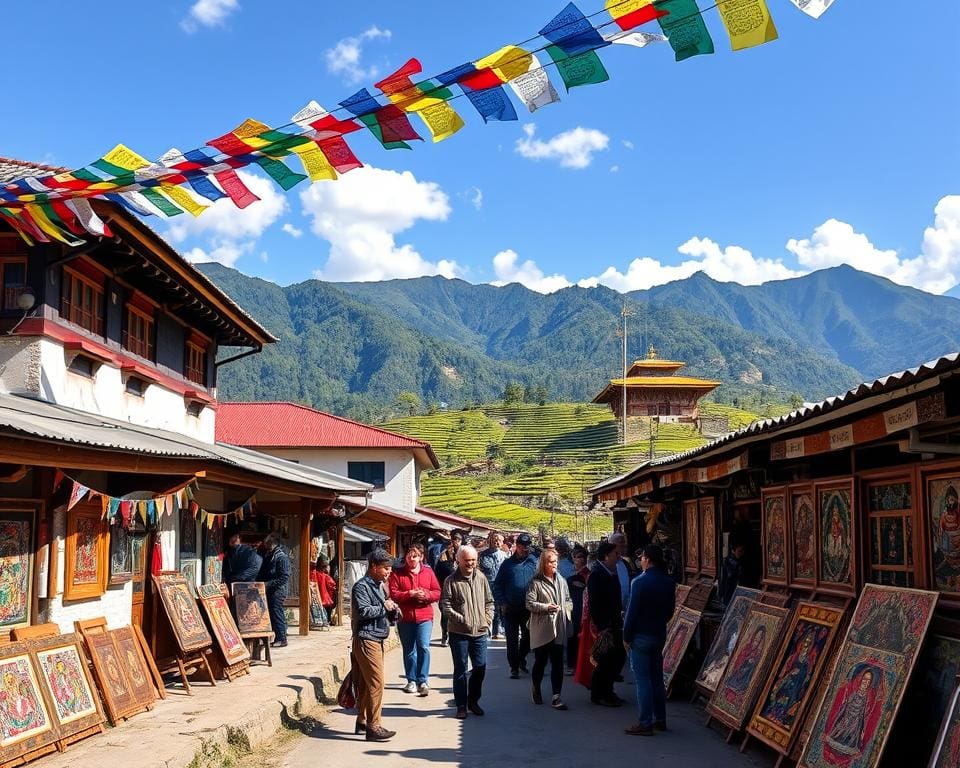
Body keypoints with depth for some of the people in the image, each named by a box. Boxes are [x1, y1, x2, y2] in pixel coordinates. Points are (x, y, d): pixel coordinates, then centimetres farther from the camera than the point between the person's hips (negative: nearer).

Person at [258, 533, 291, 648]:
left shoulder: (281, 557, -11)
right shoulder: (268, 555, 16)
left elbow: (284, 578, -18)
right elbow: (263, 573, 23)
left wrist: (268, 584, -19)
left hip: (277, 591, -8)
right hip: (269, 591, 9)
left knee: (277, 614, -6)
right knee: (272, 614, 9)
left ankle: (281, 639, 0)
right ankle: (278, 638, 14)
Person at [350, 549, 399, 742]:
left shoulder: (378, 585, 18)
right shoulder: (362, 586, -11)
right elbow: (363, 611, -23)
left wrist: (393, 610, 6)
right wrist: (384, 607, -12)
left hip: (377, 639, 9)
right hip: (366, 639, -9)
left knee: (366, 683, 15)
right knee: (376, 682, -12)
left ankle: (362, 721, 23)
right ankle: (373, 726, -10)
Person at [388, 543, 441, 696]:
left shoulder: (428, 572, 7)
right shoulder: (397, 574, 3)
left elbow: (437, 592, 6)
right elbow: (393, 594, -6)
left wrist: (426, 595, -13)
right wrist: (410, 594, -17)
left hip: (424, 617, 0)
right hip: (405, 618, 1)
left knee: (423, 647, -13)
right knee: (409, 651, 10)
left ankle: (422, 681, -5)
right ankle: (411, 681, 21)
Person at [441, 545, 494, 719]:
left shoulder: (481, 578, 6)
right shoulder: (451, 580, -7)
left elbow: (489, 601, 14)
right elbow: (445, 606, -10)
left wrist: (487, 619, 1)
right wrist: (462, 619, -14)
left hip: (480, 632, 4)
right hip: (459, 633, -4)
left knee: (480, 667, 9)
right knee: (460, 669, 5)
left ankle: (473, 701, 27)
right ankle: (461, 706, 15)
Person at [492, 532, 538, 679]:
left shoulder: (535, 562, 1)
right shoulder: (508, 563, 1)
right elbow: (498, 585, 1)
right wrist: (502, 603, -8)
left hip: (529, 608, 1)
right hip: (510, 609, -1)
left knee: (528, 636, 11)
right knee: (512, 639, 4)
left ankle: (521, 658, 35)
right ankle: (514, 667, 14)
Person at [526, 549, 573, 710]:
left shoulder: (561, 581, 9)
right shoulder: (536, 582, -6)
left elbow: (569, 600, 17)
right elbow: (529, 603, -8)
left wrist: (566, 609, -1)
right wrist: (545, 607, -17)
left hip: (559, 628, 4)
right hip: (542, 629, -4)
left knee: (558, 663, 0)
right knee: (540, 661, 10)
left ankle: (556, 697, 2)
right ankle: (536, 690, 33)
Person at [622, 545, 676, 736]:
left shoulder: (639, 582, -17)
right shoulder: (669, 582, 3)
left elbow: (632, 611, -15)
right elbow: (670, 610, 10)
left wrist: (626, 637, -6)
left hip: (641, 636, -7)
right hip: (660, 635, 7)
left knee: (642, 679, -3)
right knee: (657, 677, 15)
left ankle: (645, 724, -1)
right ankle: (660, 719, 21)